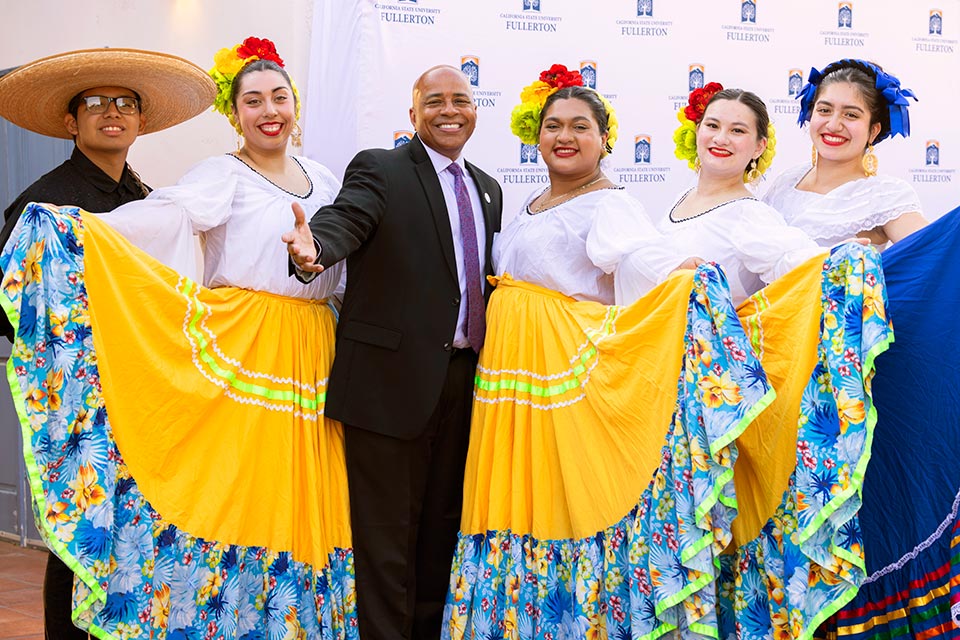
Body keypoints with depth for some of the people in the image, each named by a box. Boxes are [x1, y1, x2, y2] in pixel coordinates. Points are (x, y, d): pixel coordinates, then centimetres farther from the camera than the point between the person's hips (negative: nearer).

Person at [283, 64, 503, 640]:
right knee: (386, 532, 1)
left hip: (464, 379, 6)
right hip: (394, 378, -6)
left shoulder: (487, 189, 16)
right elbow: (346, 220, -24)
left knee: (442, 523, 15)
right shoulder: (380, 170, -4)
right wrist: (315, 248, -45)